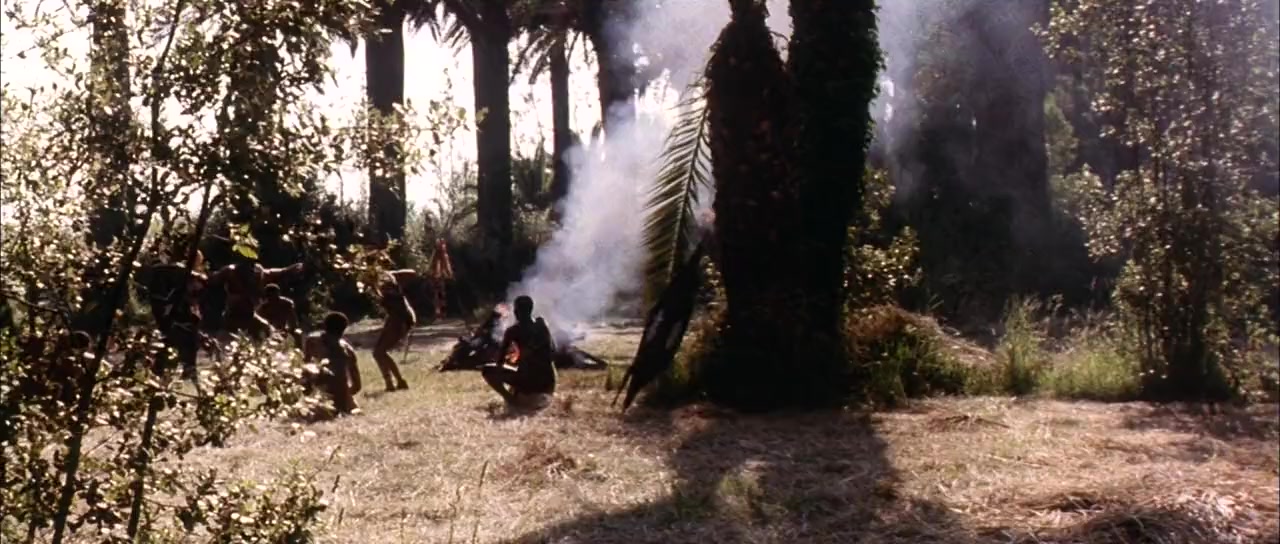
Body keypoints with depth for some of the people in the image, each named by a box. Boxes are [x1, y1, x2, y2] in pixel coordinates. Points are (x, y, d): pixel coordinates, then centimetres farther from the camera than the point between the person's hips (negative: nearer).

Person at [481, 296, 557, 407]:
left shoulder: (513, 331, -4)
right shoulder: (542, 326, 9)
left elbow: (500, 359, 0)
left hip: (529, 382, -5)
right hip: (548, 384, 5)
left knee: (486, 370, 6)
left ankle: (511, 399, -2)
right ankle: (537, 395, 19)